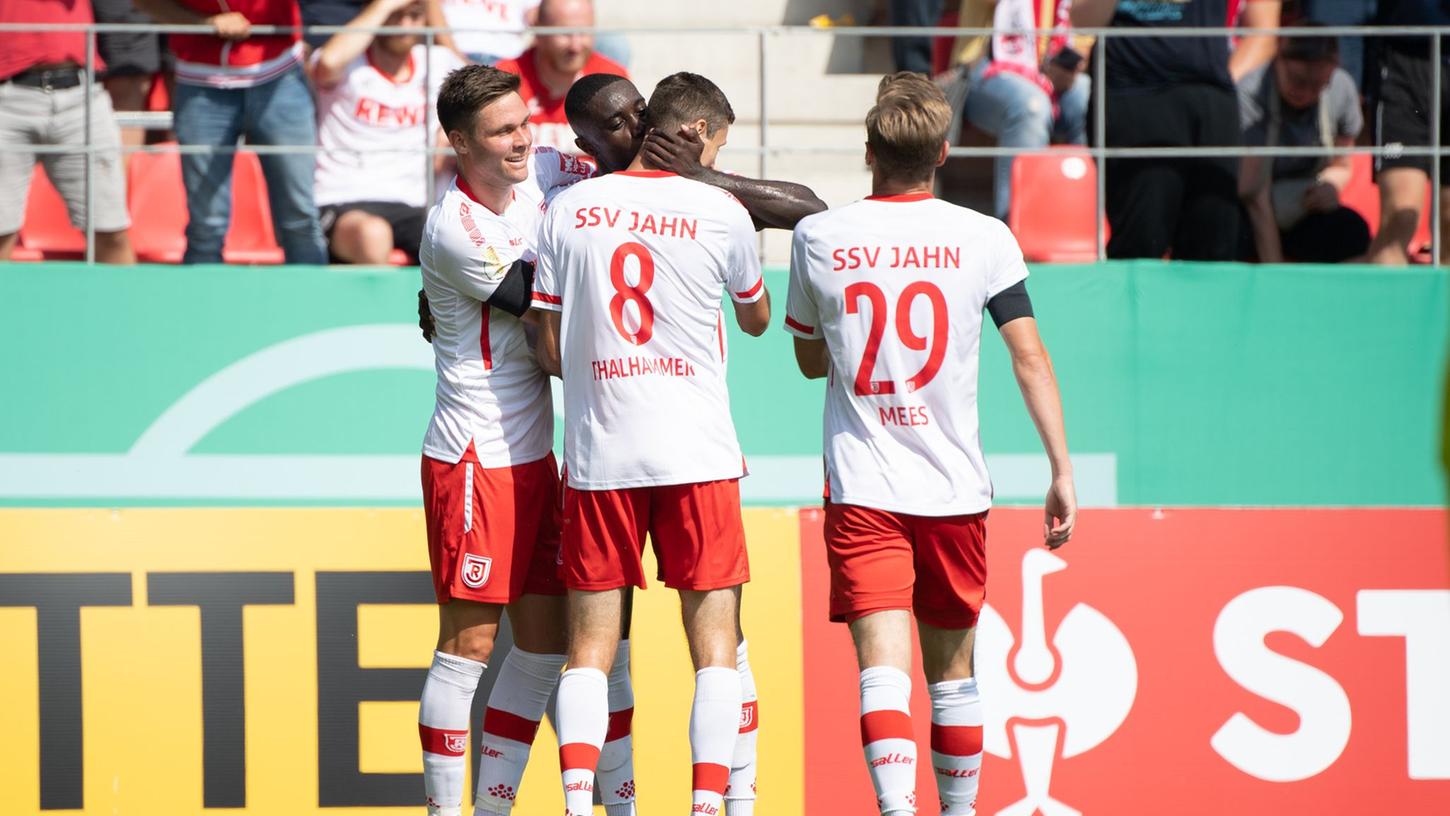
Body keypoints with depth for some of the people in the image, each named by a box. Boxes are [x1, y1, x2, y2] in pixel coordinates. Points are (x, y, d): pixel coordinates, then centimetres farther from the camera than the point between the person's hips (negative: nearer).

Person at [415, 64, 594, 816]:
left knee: (546, 641, 9)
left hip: (532, 456, 8)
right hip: (473, 461, -8)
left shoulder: (539, 175, 4)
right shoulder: (453, 231, -19)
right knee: (469, 643, -4)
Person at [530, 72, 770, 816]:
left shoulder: (569, 209, 3)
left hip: (597, 454, 2)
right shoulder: (721, 212, -2)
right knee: (715, 637, 4)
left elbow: (550, 350, 6)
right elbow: (756, 319, 17)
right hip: (697, 454, -2)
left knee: (590, 646, 6)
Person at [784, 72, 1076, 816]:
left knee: (883, 665, -11)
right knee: (953, 669, 16)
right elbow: (1030, 357, -4)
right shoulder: (983, 238, -2)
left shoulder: (818, 238, 0)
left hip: (861, 490, -1)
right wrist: (1062, 473, -2)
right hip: (956, 489, 1)